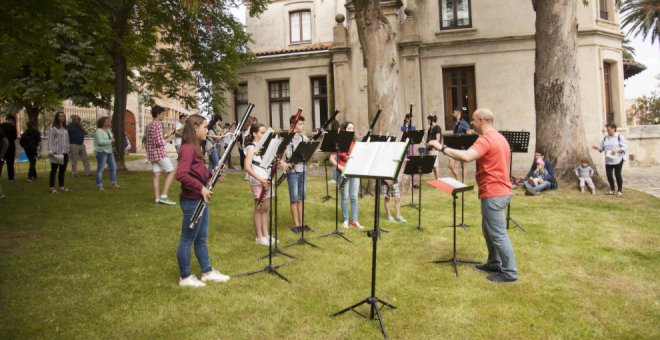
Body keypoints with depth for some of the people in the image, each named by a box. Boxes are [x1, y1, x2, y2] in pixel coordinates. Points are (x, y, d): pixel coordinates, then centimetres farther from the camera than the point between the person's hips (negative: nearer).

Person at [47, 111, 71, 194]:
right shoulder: (53, 129, -5)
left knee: (63, 170, 11)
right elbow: (50, 141, -8)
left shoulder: (66, 129, 14)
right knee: (54, 170, 0)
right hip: (56, 153, -6)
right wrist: (51, 152, -14)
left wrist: (68, 149, 12)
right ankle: (52, 187, 5)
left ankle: (61, 186, 19)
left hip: (64, 153, 6)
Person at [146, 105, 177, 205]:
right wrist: (168, 140, -5)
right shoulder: (158, 124, -15)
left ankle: (157, 198, 6)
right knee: (171, 172, -1)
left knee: (157, 174, 7)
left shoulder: (150, 125, 15)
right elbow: (159, 142, -21)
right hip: (159, 152, -9)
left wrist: (165, 137, 14)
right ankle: (164, 196, -6)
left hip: (152, 153, 9)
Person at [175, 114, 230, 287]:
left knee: (201, 238, 18)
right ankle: (185, 277, 17)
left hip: (200, 199, 10)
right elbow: (180, 174, -30)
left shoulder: (195, 147, 12)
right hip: (191, 200, -10)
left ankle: (208, 272, 30)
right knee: (187, 240, 4)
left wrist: (211, 174, 2)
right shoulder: (188, 148, -19)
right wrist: (201, 187, -25)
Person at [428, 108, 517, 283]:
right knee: (489, 230, 20)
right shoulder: (499, 137, 15)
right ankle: (494, 263, 29)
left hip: (493, 194, -11)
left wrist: (442, 147, -27)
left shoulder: (485, 139, -19)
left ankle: (509, 272, 4)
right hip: (499, 191, 11)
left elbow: (466, 156, -34)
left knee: (498, 234, -3)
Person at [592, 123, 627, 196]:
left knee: (617, 174, -4)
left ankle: (620, 190, 9)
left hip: (618, 160, -5)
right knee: (609, 174, 3)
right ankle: (612, 189, 19)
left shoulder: (620, 137, -4)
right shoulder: (605, 138, 10)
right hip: (608, 160, 5)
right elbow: (602, 148, 13)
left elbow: (625, 147, -10)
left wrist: (617, 150, -26)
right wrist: (598, 148, -9)